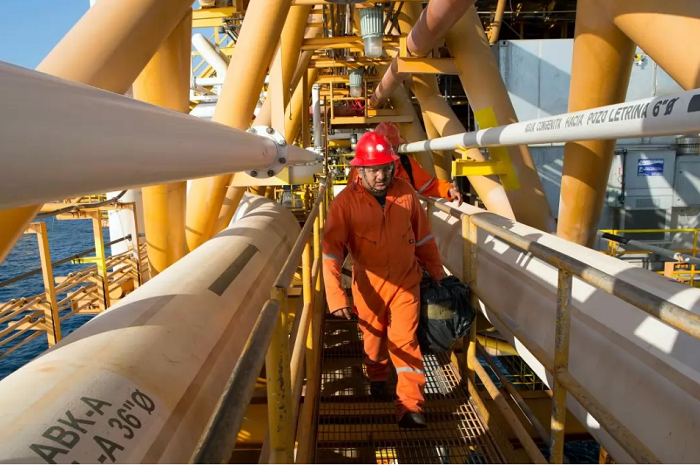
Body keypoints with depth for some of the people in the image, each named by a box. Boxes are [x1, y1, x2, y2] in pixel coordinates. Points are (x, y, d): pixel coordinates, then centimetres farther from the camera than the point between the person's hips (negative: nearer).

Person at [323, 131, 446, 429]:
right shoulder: (345, 202, -18)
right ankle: (377, 379, 49)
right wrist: (336, 296, -27)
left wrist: (437, 272, 10)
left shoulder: (406, 193, -9)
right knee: (373, 338, 20)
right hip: (369, 285, 0)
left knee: (405, 341, -3)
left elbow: (423, 236, 4)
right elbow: (331, 251, -20)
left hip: (406, 281, 0)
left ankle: (411, 406, 7)